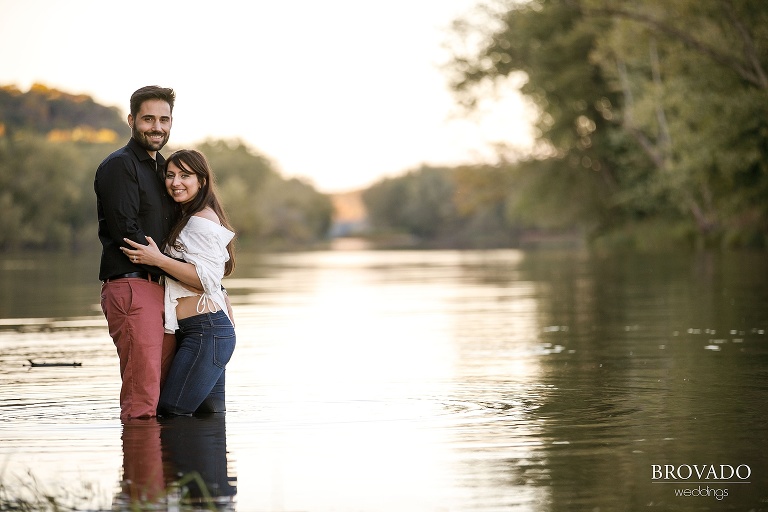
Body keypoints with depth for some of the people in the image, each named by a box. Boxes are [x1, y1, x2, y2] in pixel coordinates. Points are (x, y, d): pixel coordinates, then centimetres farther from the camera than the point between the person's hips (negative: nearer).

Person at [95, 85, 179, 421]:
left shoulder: (161, 167, 24)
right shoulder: (119, 165, -3)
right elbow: (127, 233, -13)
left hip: (163, 289, 9)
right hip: (132, 285, -8)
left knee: (164, 399, 5)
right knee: (142, 400, -14)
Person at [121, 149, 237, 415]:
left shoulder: (202, 220, -9)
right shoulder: (187, 219, 23)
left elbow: (208, 278, -19)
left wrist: (158, 260, -20)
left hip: (205, 331, -11)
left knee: (169, 413, -15)